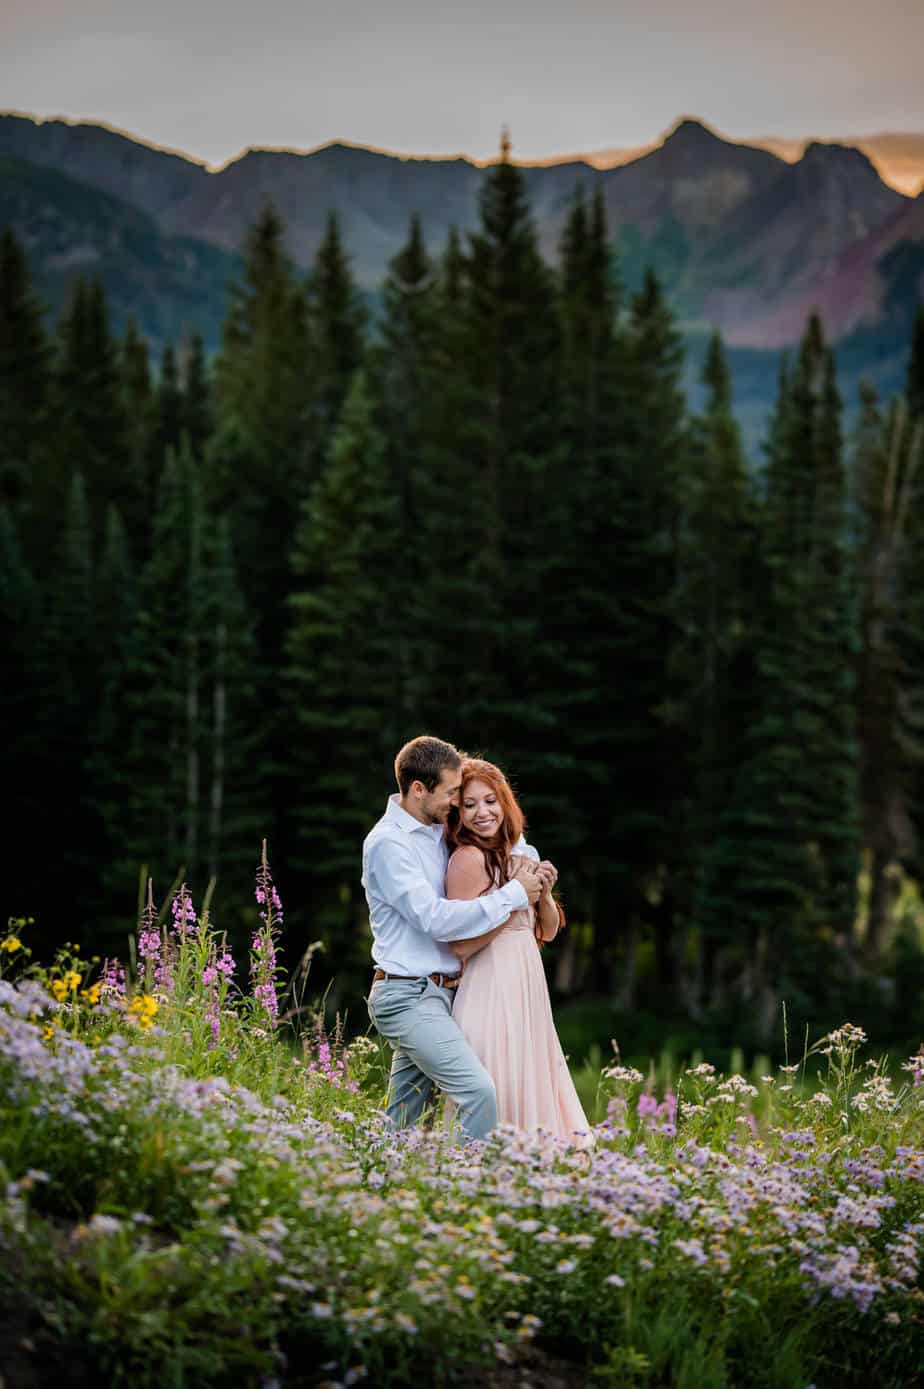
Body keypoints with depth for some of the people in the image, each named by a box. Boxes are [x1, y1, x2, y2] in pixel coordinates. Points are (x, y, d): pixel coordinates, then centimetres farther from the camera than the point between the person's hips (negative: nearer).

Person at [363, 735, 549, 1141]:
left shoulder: (438, 831, 13)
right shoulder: (388, 842, -13)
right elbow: (435, 919, -20)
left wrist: (530, 875, 8)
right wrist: (514, 895, -15)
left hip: (438, 994, 9)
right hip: (408, 996, -9)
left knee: (401, 1124, 9)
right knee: (478, 1091, -23)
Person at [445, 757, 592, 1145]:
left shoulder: (518, 854, 13)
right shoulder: (469, 858, -11)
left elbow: (548, 931, 16)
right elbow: (460, 945, -17)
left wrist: (544, 893, -3)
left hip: (527, 990, 9)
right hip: (491, 992, -9)